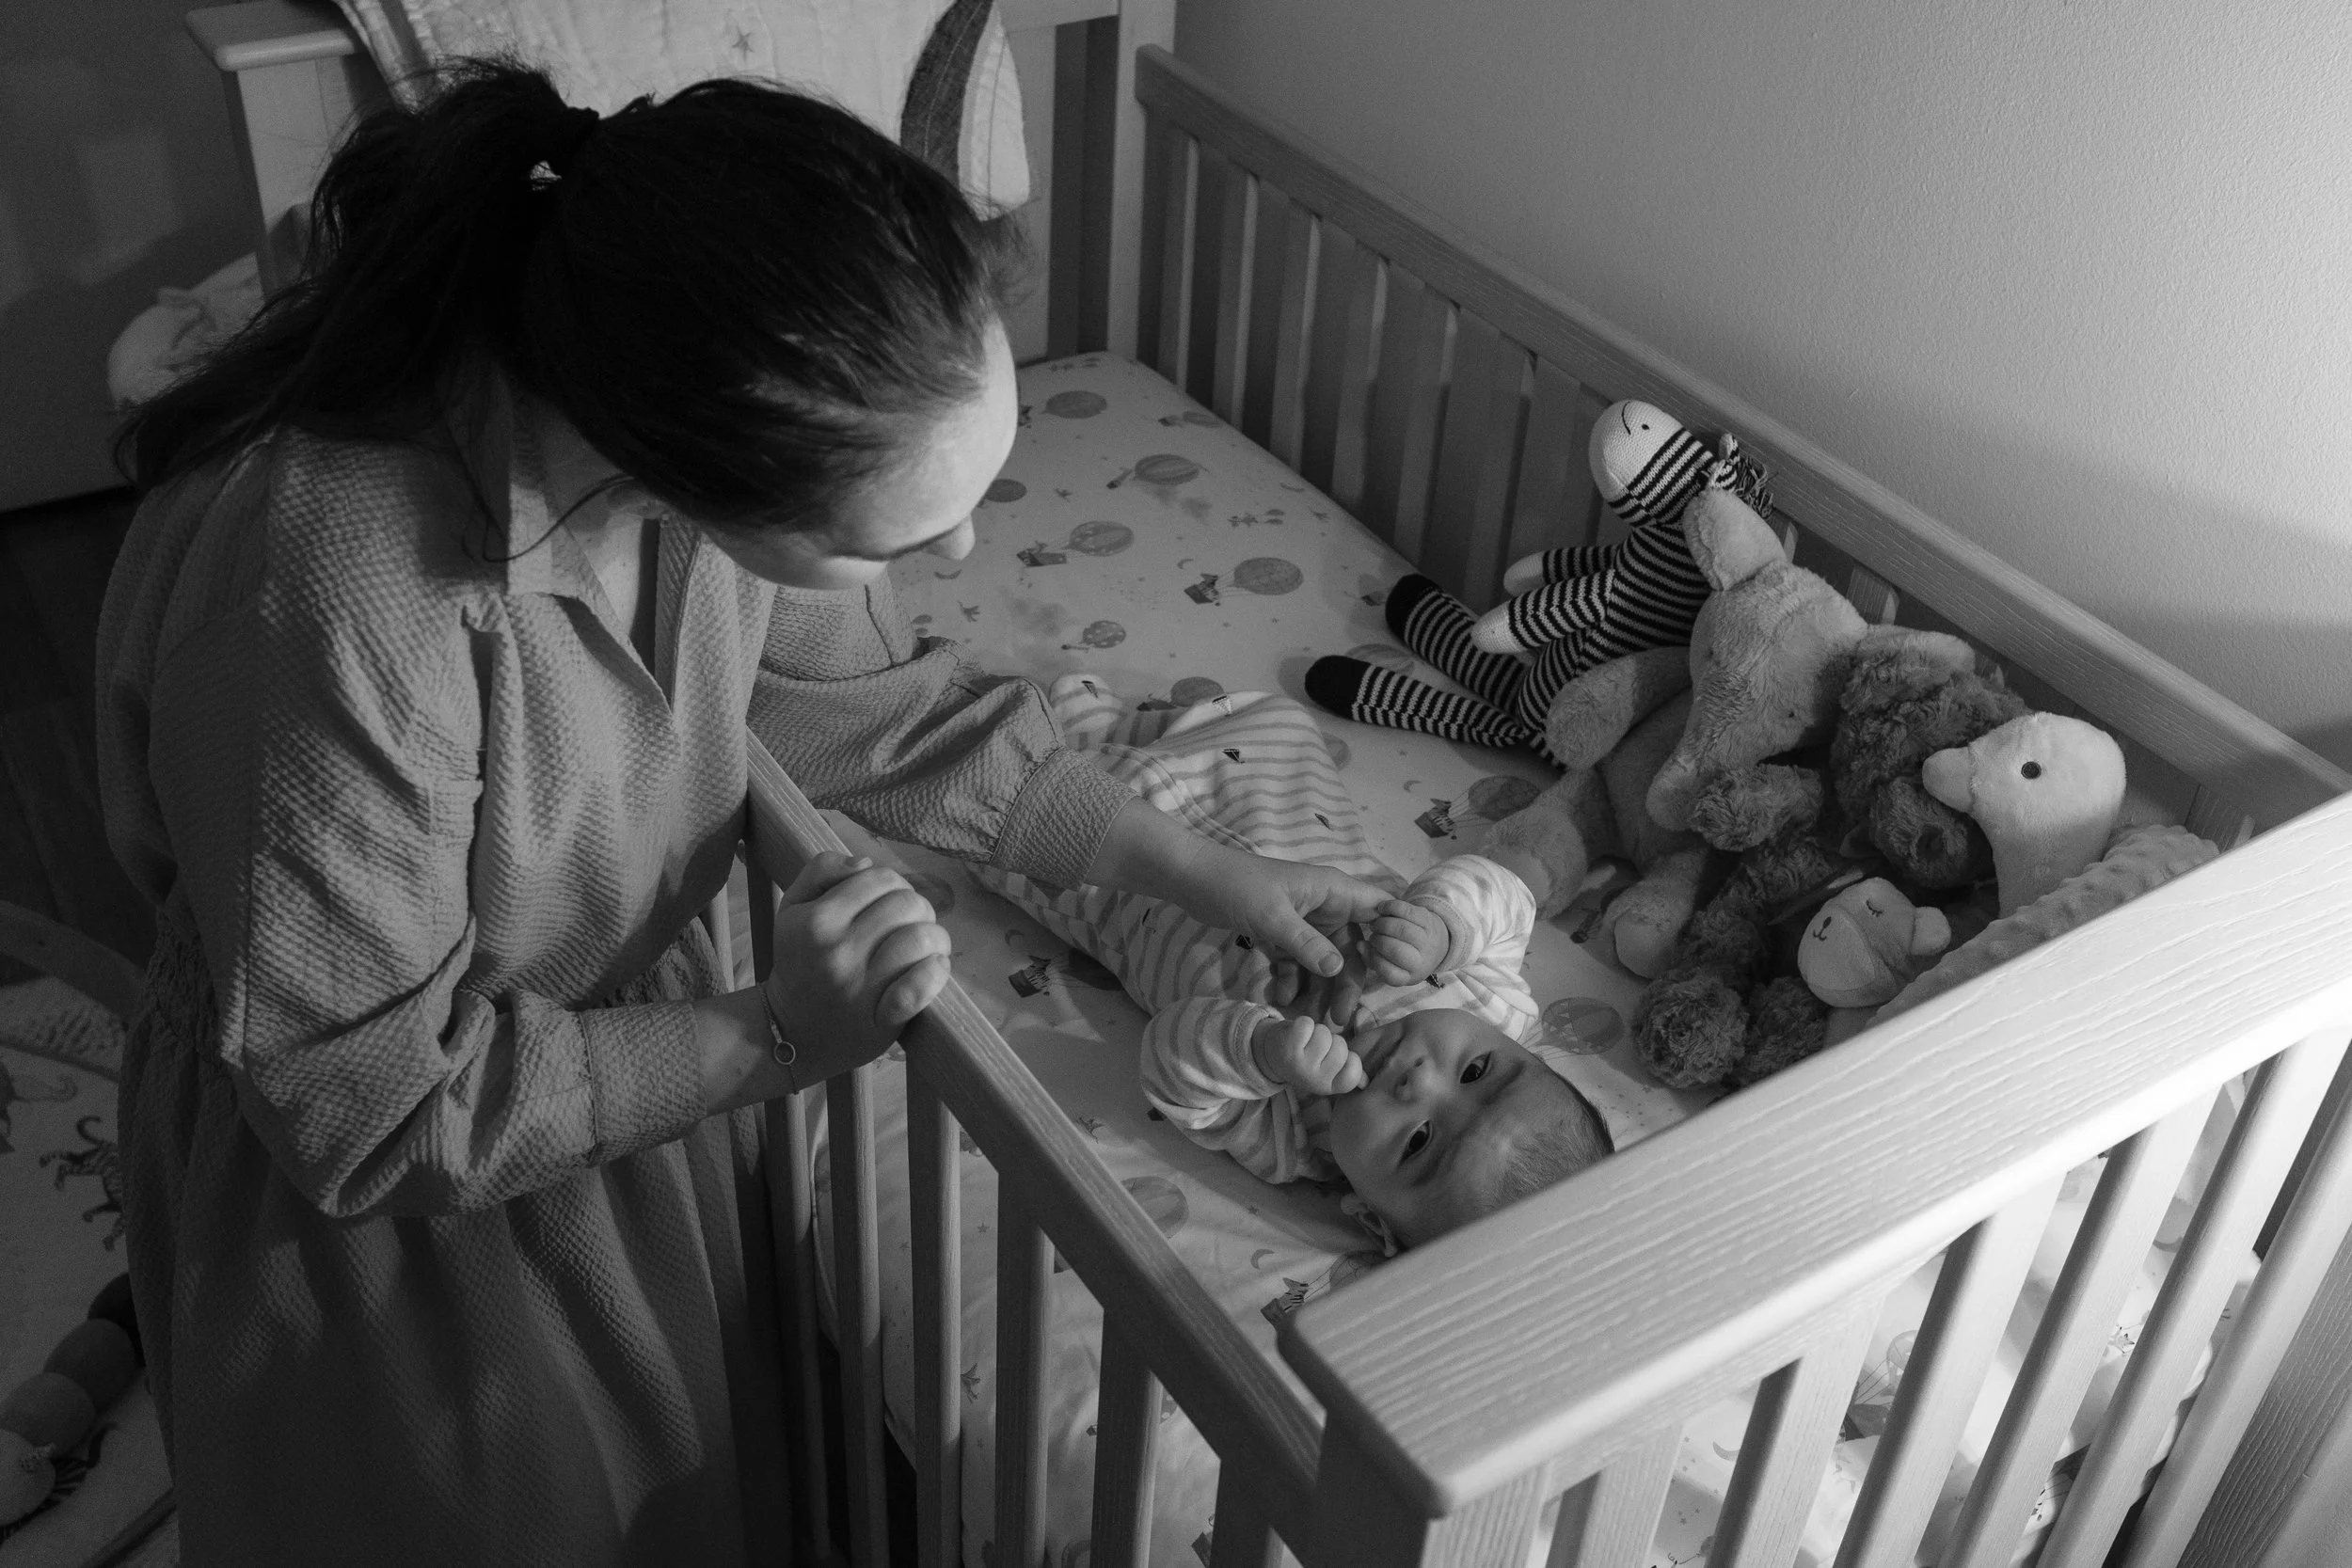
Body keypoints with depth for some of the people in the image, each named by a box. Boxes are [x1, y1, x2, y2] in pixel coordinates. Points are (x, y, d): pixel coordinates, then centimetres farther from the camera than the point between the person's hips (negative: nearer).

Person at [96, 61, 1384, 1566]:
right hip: (396, 1216, -5)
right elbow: (366, 1112, -27)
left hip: (619, 1034, 5)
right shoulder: (333, 598, -41)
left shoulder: (680, 387, -21)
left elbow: (880, 703, -3)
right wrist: (778, 1038, -25)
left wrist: (1216, 874, -2)